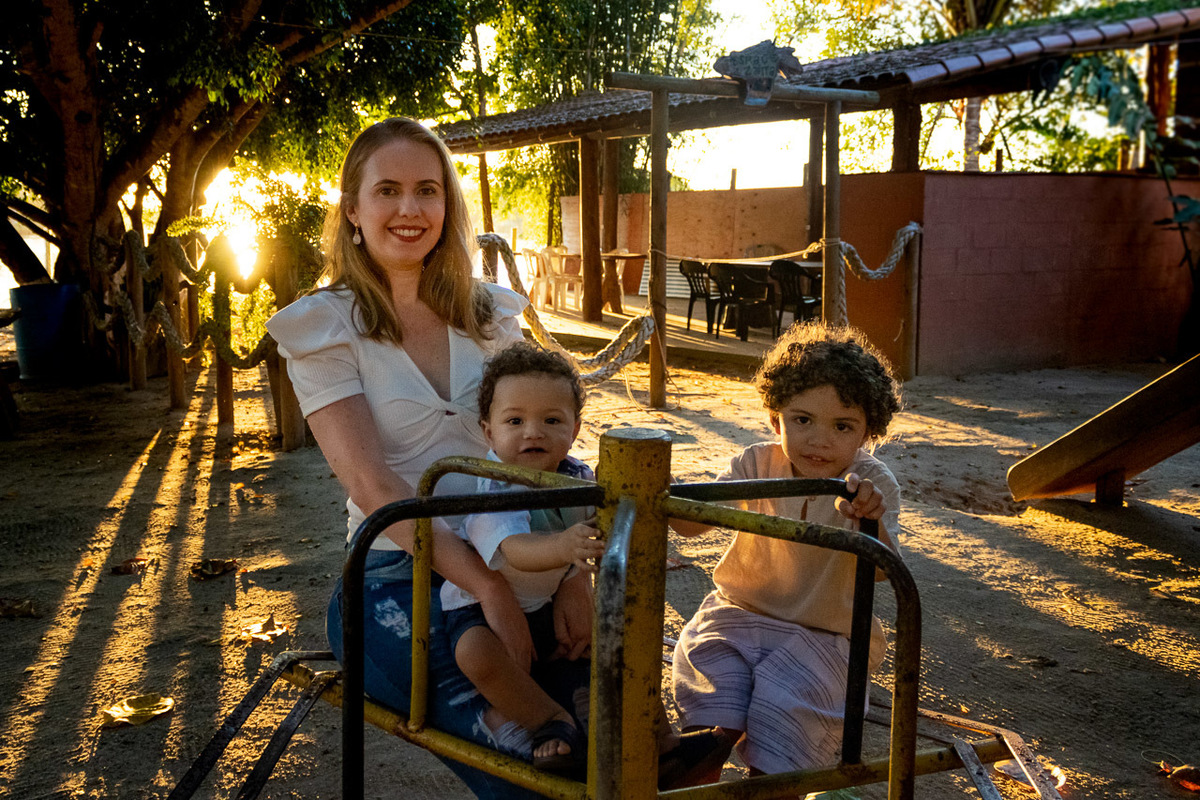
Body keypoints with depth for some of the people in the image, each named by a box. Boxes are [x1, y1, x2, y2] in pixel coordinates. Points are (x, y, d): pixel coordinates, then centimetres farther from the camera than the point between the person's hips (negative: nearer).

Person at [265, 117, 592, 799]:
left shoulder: (490, 312, 9)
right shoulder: (325, 327, -4)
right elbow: (371, 483, -14)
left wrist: (574, 573, -15)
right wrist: (489, 589, -23)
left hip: (512, 564, 4)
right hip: (394, 581, -4)